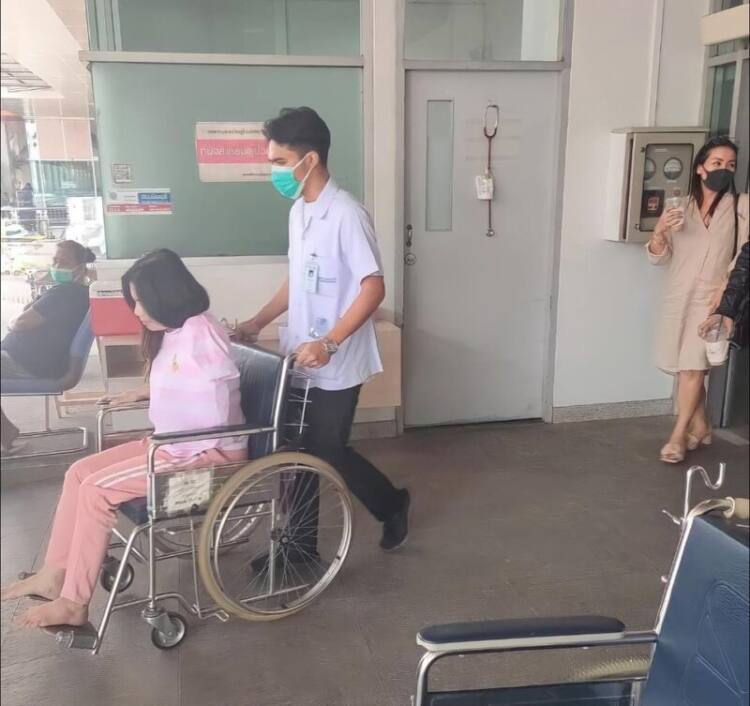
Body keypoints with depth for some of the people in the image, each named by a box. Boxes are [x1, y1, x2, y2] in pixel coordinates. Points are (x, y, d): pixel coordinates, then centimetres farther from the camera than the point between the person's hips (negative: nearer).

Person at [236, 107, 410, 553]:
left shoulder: (346, 215, -18)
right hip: (302, 361, 8)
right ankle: (298, 548, 27)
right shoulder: (299, 211, 10)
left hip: (335, 365, -8)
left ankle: (392, 505, 30)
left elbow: (374, 287, -21)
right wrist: (258, 322, 18)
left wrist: (329, 343, -29)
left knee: (327, 453, 4)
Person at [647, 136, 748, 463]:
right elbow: (660, 257, 4)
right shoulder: (681, 206, 7)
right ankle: (700, 426, 28)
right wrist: (659, 232, -15)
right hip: (678, 297, 4)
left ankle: (678, 436, -3)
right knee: (685, 367, 10)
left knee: (692, 366, -12)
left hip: (713, 299, -3)